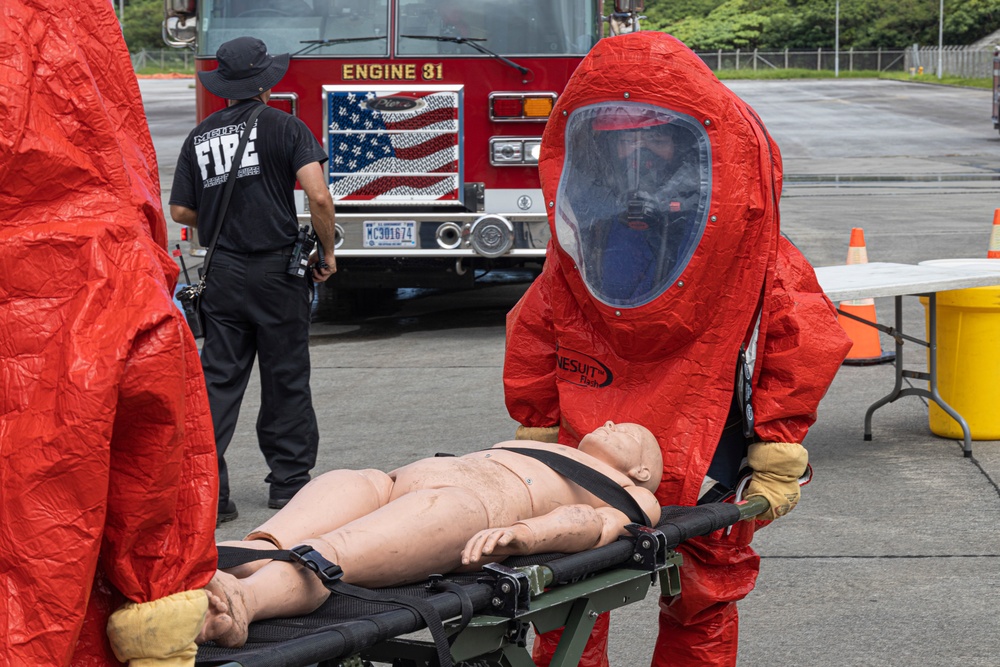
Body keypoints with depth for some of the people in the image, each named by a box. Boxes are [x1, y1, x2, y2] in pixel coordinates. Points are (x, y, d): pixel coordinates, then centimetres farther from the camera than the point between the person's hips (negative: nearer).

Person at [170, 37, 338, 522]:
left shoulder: (199, 137, 6)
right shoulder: (284, 127, -6)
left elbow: (181, 212, 10)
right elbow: (318, 196, -17)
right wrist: (328, 250, -3)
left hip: (221, 276, 3)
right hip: (278, 271, -3)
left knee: (219, 381, 4)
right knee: (286, 380, 10)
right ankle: (288, 480, 17)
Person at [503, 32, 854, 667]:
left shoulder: (745, 250, -10)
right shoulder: (579, 247, 1)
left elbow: (804, 343, -8)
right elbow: (531, 350, 11)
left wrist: (777, 460, -9)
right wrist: (540, 442, 12)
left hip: (702, 471, -2)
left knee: (700, 609, 10)